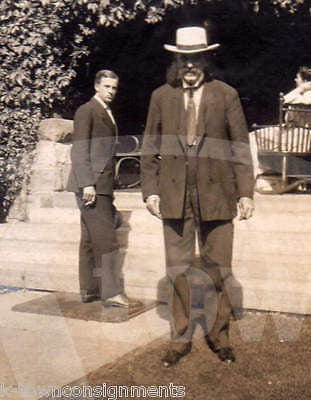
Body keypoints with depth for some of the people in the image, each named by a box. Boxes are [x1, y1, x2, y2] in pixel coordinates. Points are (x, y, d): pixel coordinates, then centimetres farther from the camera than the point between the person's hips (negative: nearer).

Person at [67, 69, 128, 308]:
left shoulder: (107, 113, 21)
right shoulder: (86, 111, -5)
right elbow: (80, 151, -13)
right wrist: (87, 184, -21)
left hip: (103, 185, 9)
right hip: (90, 184, -9)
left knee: (91, 238, 11)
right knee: (105, 237, -10)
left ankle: (89, 290, 17)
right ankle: (110, 291, -7)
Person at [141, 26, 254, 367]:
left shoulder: (226, 96, 3)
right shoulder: (161, 97, 6)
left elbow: (240, 147, 3)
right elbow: (150, 147, 9)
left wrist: (246, 192, -1)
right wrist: (150, 190, 2)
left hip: (216, 195, -1)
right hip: (174, 195, 1)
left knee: (217, 268, 7)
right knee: (178, 269, 7)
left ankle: (219, 336, 25)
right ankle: (180, 339, 22)